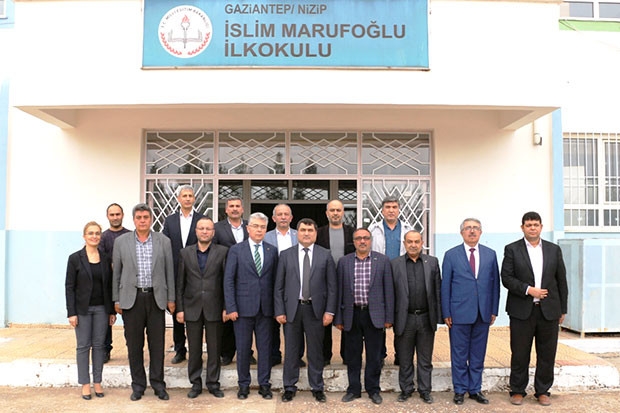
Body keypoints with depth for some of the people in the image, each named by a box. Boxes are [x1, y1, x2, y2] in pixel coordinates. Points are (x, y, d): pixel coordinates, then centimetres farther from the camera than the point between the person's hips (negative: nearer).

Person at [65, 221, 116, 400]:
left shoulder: (106, 259, 4)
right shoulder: (75, 258, -4)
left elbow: (110, 286, 7)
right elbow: (69, 287, -4)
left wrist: (112, 311, 5)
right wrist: (71, 312, -9)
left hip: (101, 308, 3)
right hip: (82, 309, -2)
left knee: (99, 345, 6)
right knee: (83, 346, 3)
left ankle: (97, 382, 15)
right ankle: (85, 384, 12)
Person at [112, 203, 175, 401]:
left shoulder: (163, 241, 2)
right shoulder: (121, 242, 3)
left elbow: (169, 271, 5)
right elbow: (116, 273, 6)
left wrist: (171, 298, 4)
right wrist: (116, 299, 4)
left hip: (156, 298, 0)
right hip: (131, 298, 0)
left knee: (157, 344, 6)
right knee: (134, 344, 7)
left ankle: (158, 384, 19)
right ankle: (138, 385, 21)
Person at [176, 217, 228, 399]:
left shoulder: (223, 252, 0)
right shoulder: (185, 253, 6)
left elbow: (227, 281, -1)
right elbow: (180, 283, 5)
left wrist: (226, 307, -5)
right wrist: (179, 309, 1)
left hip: (214, 308, -1)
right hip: (192, 308, 2)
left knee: (214, 349, 8)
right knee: (194, 349, 10)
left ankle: (213, 383, 21)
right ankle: (195, 384, 23)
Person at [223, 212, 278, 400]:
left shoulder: (273, 251, 7)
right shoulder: (236, 250, 1)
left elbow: (275, 280, 6)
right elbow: (228, 280, -2)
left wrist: (276, 307, 0)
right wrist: (231, 307, -9)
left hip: (265, 308, 2)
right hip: (243, 307, -1)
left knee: (265, 347, 8)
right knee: (243, 348, 7)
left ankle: (264, 384, 21)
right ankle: (244, 384, 22)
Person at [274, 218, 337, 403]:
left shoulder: (325, 255, 2)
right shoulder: (286, 255, 4)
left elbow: (332, 286, 1)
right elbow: (279, 286, 3)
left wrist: (329, 311, -5)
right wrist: (279, 311, -3)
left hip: (315, 309, 0)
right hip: (292, 308, 1)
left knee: (316, 351, 9)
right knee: (291, 350, 9)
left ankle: (317, 387, 22)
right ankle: (289, 387, 23)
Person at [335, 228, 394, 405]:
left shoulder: (382, 260, 1)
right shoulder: (344, 261, 3)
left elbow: (388, 289, 1)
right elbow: (339, 291, 4)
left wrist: (389, 317, -2)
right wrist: (338, 318, 2)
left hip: (374, 314, -1)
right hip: (352, 314, 1)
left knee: (374, 355, 8)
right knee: (352, 355, 10)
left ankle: (373, 389, 23)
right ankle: (353, 389, 25)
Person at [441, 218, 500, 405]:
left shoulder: (490, 254, 7)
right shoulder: (451, 255, 0)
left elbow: (495, 283, 9)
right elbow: (445, 286, -1)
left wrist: (494, 310, 5)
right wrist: (446, 313, -4)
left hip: (483, 313, 3)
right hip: (459, 313, -2)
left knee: (478, 355, 11)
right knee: (459, 355, 6)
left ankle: (475, 389, 23)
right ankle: (460, 390, 19)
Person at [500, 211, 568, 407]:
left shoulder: (554, 250, 9)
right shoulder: (512, 249, 1)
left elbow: (561, 281, 10)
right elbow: (506, 278, -5)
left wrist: (563, 309, 8)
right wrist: (528, 290, -17)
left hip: (549, 310, 2)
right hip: (522, 310, -2)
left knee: (547, 354, 8)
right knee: (520, 354, 5)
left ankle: (543, 391, 22)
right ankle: (517, 391, 19)